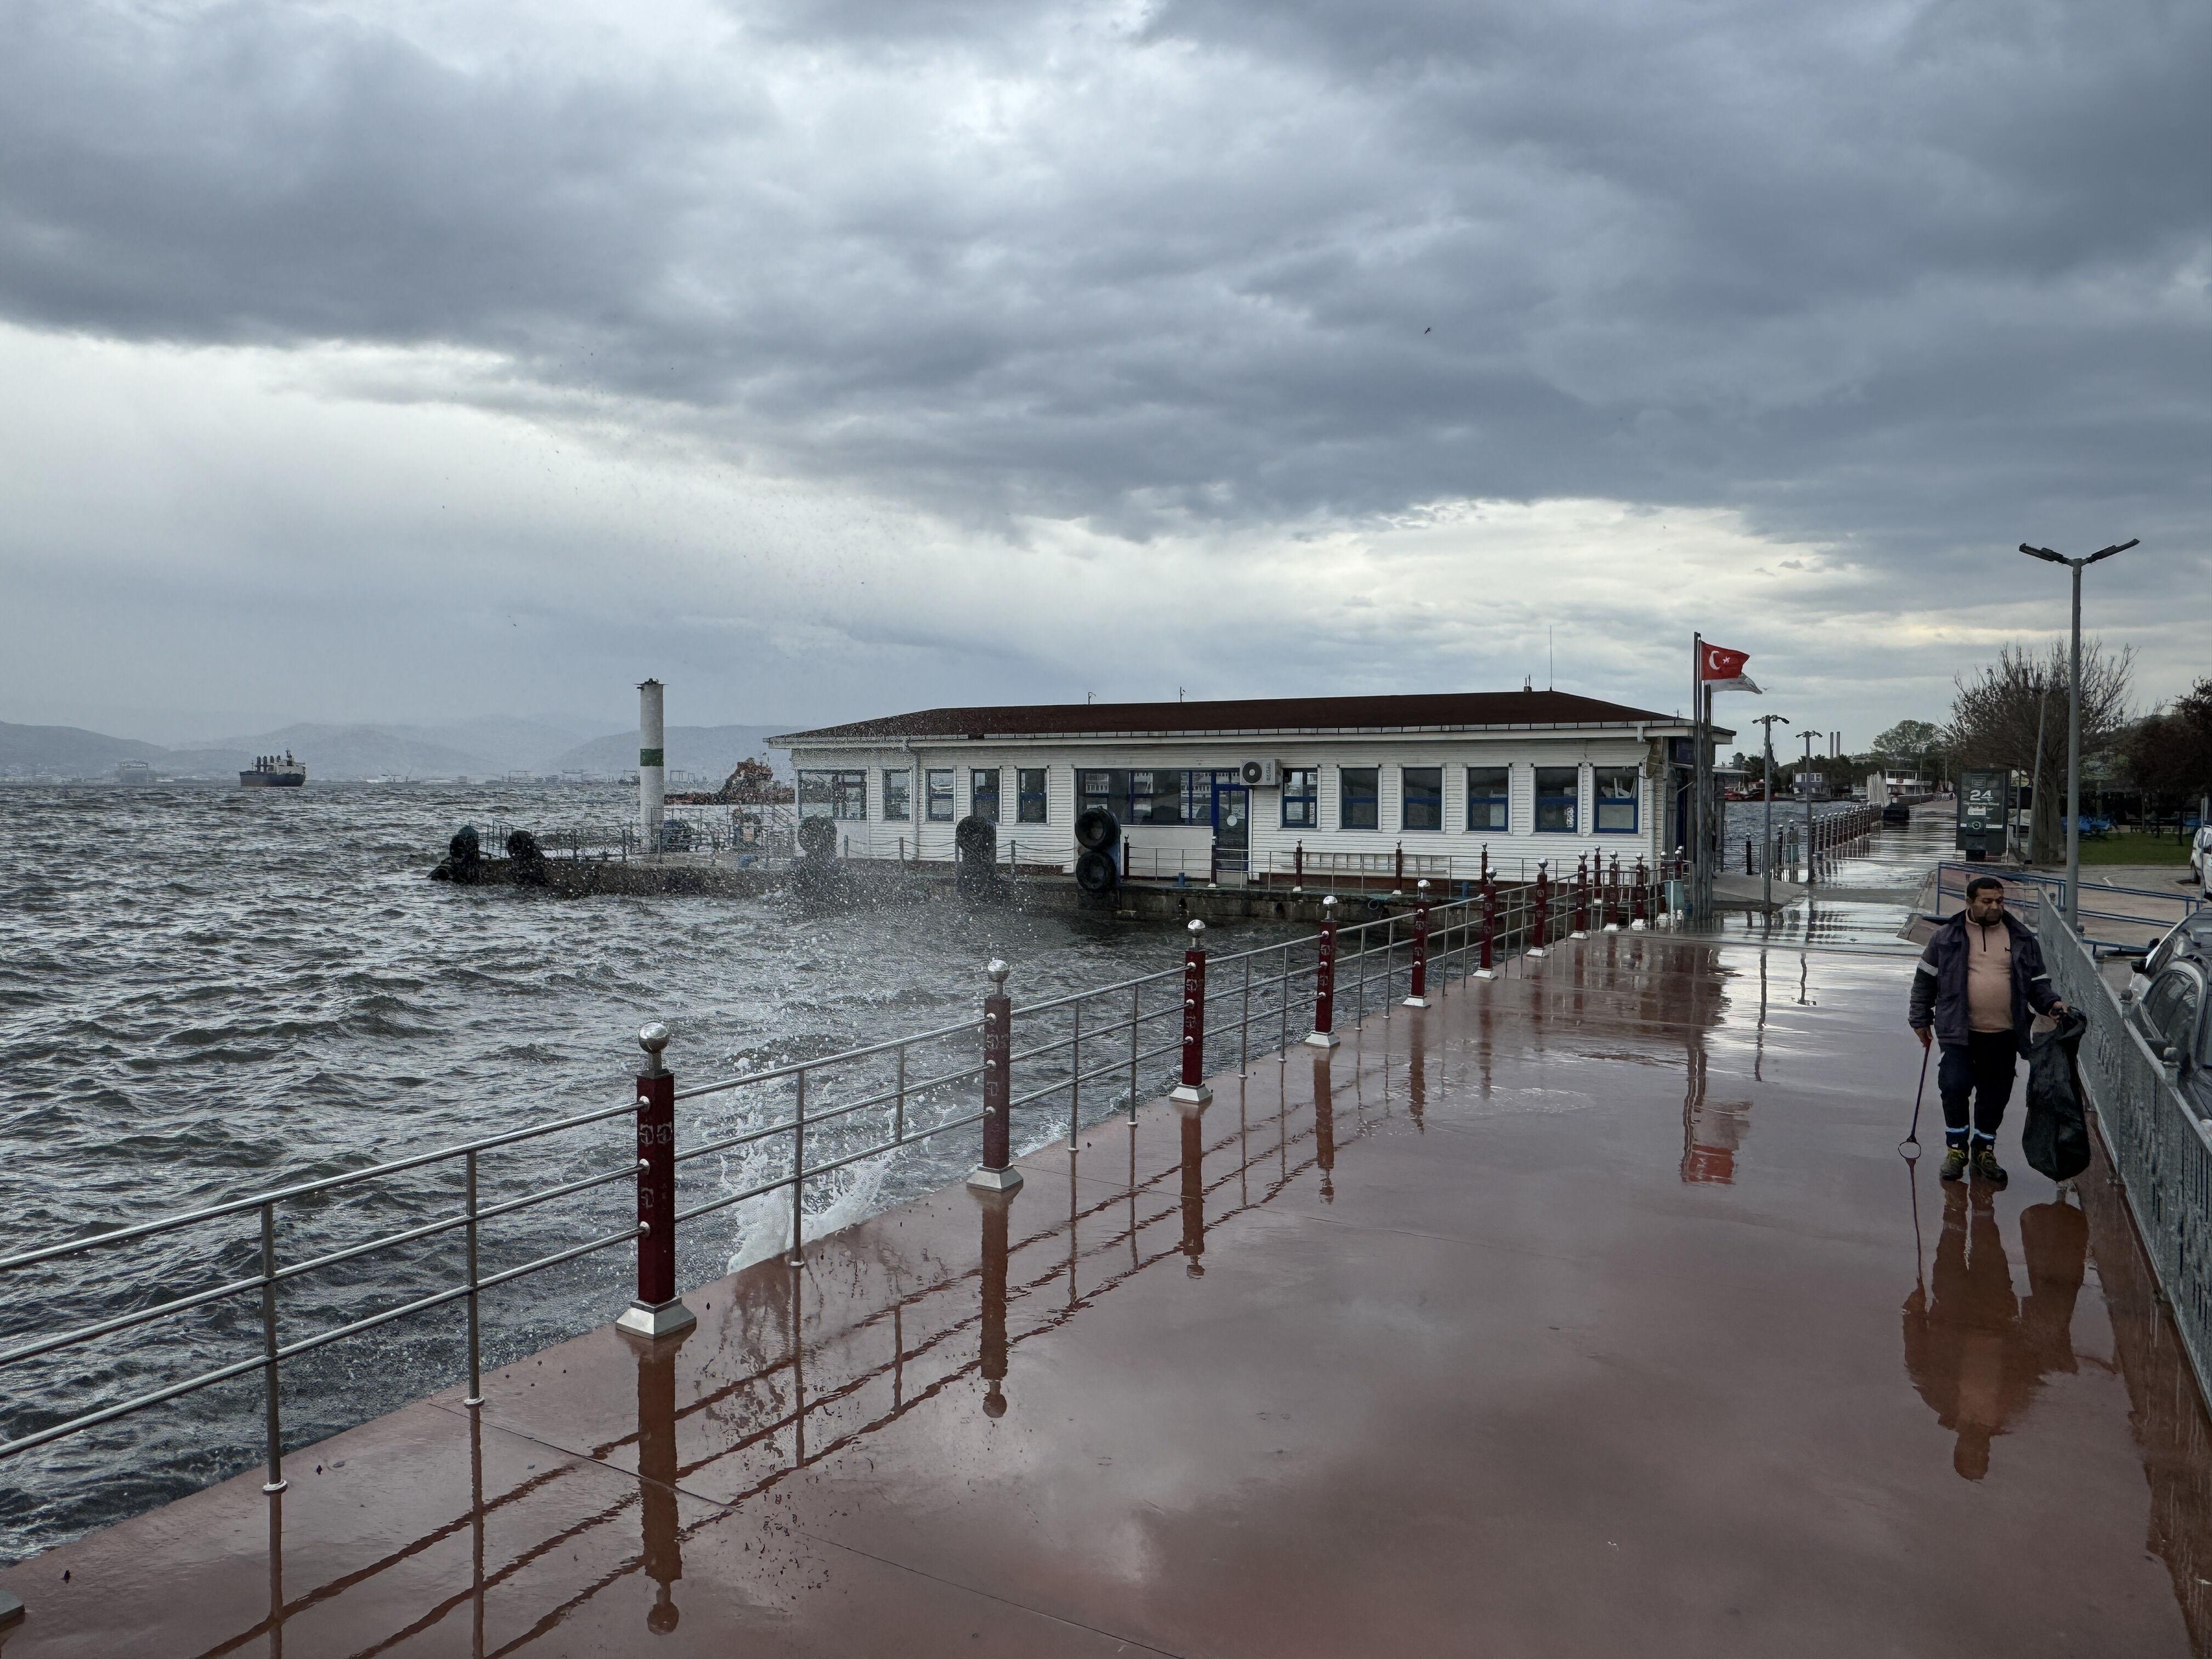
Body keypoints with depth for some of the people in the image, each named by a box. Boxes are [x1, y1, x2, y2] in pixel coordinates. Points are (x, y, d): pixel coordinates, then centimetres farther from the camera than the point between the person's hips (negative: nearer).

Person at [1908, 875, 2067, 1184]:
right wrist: (1921, 1020, 7)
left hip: (2004, 1035, 2)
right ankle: (1956, 1148, 6)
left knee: (1995, 1095, 8)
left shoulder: (2022, 940, 10)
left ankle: (1984, 1150, 27)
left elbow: (2037, 981, 15)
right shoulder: (1947, 938, 3)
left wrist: (2051, 1003, -5)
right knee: (1954, 1086, -13)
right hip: (1959, 1031, -2)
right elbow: (1925, 979, 8)